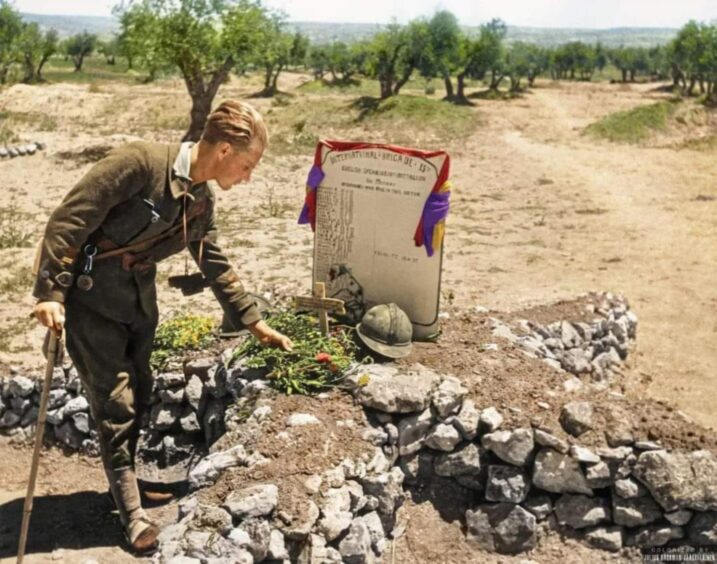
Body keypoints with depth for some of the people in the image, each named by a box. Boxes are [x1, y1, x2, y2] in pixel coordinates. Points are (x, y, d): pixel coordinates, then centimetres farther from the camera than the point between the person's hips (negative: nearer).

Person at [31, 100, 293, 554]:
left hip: (139, 296, 8)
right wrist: (51, 291, -23)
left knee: (139, 394, 14)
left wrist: (255, 322, 12)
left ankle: (130, 480, 33)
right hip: (88, 292, -7)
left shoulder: (202, 201, 1)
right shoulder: (141, 163, -24)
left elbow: (216, 265, 13)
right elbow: (70, 219, -23)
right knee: (115, 402, -4)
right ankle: (132, 512, 7)